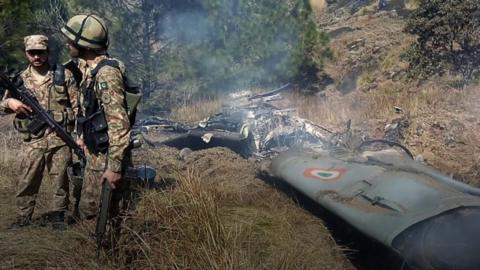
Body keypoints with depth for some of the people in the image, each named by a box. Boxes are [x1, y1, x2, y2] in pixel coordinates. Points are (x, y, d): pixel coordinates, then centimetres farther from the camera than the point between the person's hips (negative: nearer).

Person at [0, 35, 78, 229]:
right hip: (33, 140, 2)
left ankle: (58, 216, 19)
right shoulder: (21, 80, 9)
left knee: (60, 180, 5)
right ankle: (23, 217, 20)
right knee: (26, 181, 6)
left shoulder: (63, 75, 3)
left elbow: (77, 104, 3)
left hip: (60, 138, -2)